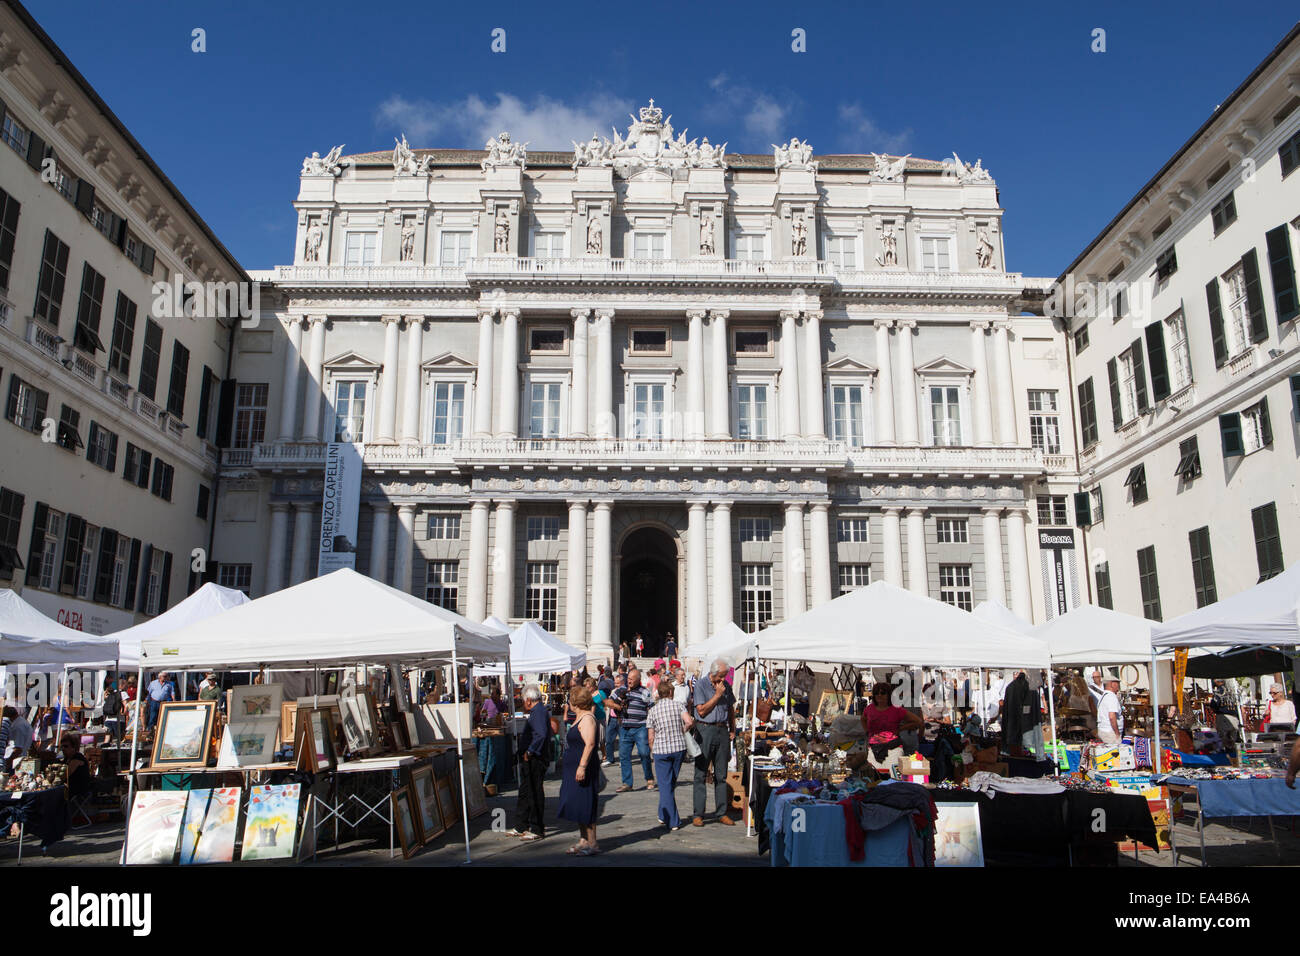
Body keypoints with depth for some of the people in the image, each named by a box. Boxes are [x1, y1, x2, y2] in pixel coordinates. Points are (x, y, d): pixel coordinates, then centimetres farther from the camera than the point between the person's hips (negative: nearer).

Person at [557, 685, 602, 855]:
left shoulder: (587, 719, -17)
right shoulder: (581, 718, 14)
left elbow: (590, 744, -24)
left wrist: (582, 766, -29)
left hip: (583, 769, -10)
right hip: (573, 768, 10)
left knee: (584, 806, -6)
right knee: (577, 805, 14)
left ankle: (592, 844, 0)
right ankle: (584, 840, 21)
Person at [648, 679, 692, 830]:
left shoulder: (653, 710, 1)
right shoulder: (677, 705, 1)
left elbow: (651, 737, 0)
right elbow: (689, 722, -15)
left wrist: (653, 752, 15)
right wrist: (682, 731, 5)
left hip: (661, 749, -1)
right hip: (679, 748, 2)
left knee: (665, 785, 3)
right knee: (671, 783, 17)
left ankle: (673, 821, 1)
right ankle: (664, 815, 27)